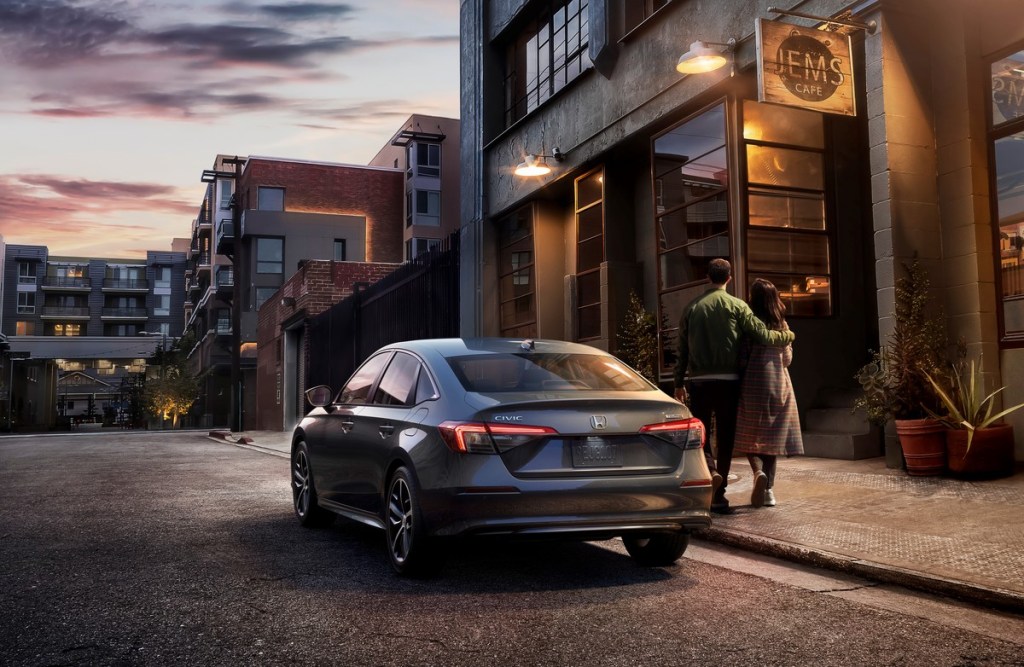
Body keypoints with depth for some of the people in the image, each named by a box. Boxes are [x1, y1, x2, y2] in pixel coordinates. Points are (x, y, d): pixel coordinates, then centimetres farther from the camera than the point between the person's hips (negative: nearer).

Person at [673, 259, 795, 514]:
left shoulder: (692, 308, 5)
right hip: (727, 379, -1)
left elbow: (682, 349, 7)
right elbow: (763, 335, -4)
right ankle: (719, 495, 9)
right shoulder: (737, 306, -2)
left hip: (698, 380, 1)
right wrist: (788, 336, 16)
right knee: (725, 436, 7)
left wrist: (679, 383, 14)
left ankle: (709, 470, -18)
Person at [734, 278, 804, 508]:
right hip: (779, 382, 4)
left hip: (754, 381, -3)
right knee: (772, 436, 8)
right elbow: (787, 357, 11)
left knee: (749, 435, 5)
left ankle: (758, 471, -20)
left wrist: (739, 380, 2)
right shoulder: (782, 324, 6)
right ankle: (769, 489, 6)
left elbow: (743, 355, -8)